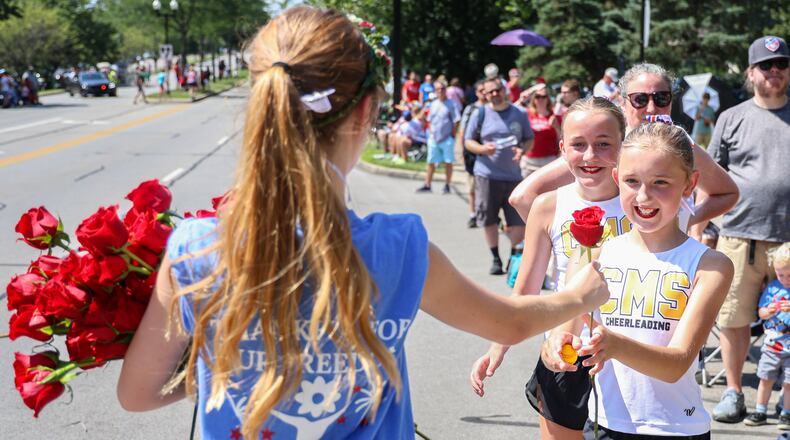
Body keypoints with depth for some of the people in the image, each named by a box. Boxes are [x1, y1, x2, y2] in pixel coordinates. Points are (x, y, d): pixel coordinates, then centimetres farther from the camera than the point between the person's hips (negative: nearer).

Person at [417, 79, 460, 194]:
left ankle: (447, 186, 10)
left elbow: (456, 121, -8)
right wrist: (430, 133, 9)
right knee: (431, 162, 8)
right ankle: (427, 185, 13)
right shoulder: (434, 104, 12)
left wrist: (452, 135, -10)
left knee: (448, 162, 2)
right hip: (433, 138, 5)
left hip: (447, 139, -5)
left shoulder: (451, 104, -6)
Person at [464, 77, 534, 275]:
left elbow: (530, 139, 11)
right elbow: (468, 140, 5)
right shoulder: (480, 113, 3)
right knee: (489, 221, 4)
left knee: (520, 222, -1)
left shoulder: (519, 114, 6)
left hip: (513, 175, 1)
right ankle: (495, 259, 21)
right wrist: (483, 149, -16)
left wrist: (522, 149, -11)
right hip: (487, 175, -1)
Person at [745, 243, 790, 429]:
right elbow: (761, 313, 9)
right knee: (766, 378, 9)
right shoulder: (772, 287, 3)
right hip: (772, 344, 3)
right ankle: (760, 412, 19)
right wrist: (768, 312, -13)